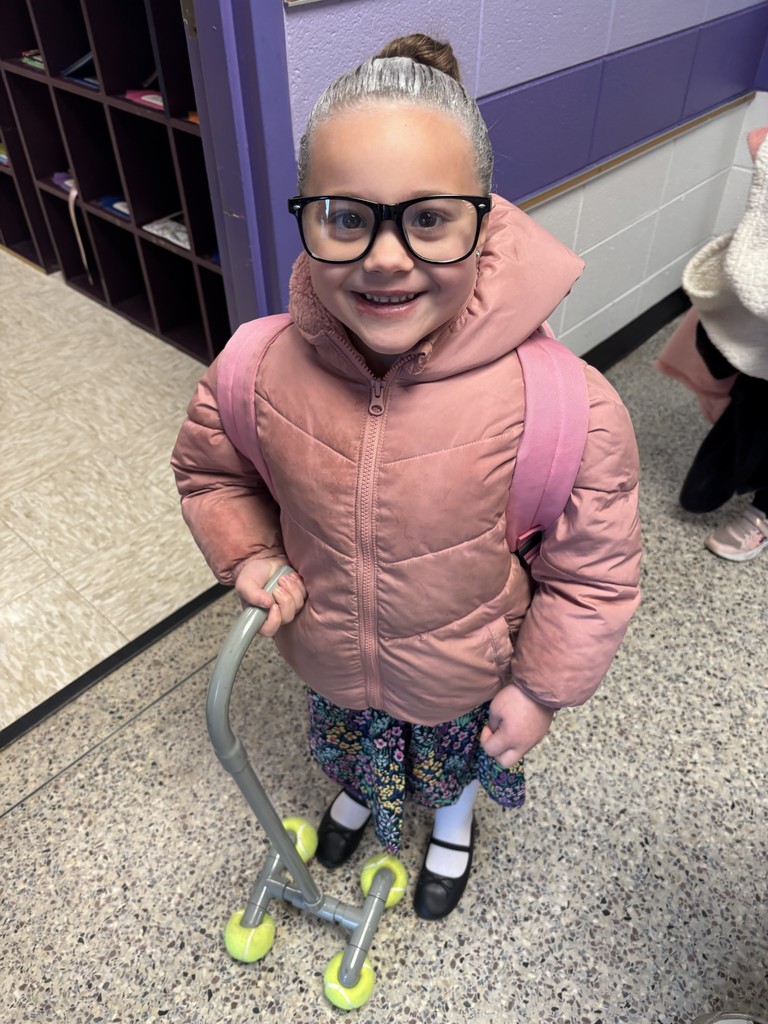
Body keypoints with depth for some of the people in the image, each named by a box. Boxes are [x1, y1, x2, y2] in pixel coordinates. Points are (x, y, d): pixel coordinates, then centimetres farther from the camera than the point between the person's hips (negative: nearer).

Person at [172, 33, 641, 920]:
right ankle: (360, 791, 74)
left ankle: (452, 824, 70)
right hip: (330, 656, 3)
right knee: (351, 741, 35)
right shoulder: (259, 371, -25)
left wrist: (541, 690, -10)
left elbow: (592, 573, -18)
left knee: (456, 756, 32)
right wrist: (249, 557, -16)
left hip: (465, 675, -1)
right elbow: (208, 468, -2)